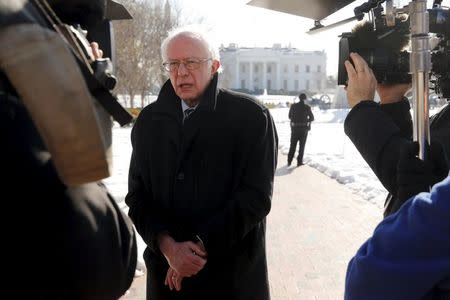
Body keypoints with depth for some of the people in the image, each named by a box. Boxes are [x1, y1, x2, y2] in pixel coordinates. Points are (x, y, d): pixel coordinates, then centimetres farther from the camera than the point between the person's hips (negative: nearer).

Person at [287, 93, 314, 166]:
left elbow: (289, 116, 5)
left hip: (294, 128, 2)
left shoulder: (293, 106, -3)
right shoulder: (307, 107, -8)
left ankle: (289, 161, 12)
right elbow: (312, 118, -2)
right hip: (304, 128, -2)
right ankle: (299, 161, 6)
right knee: (302, 145, 7)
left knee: (292, 145, 12)